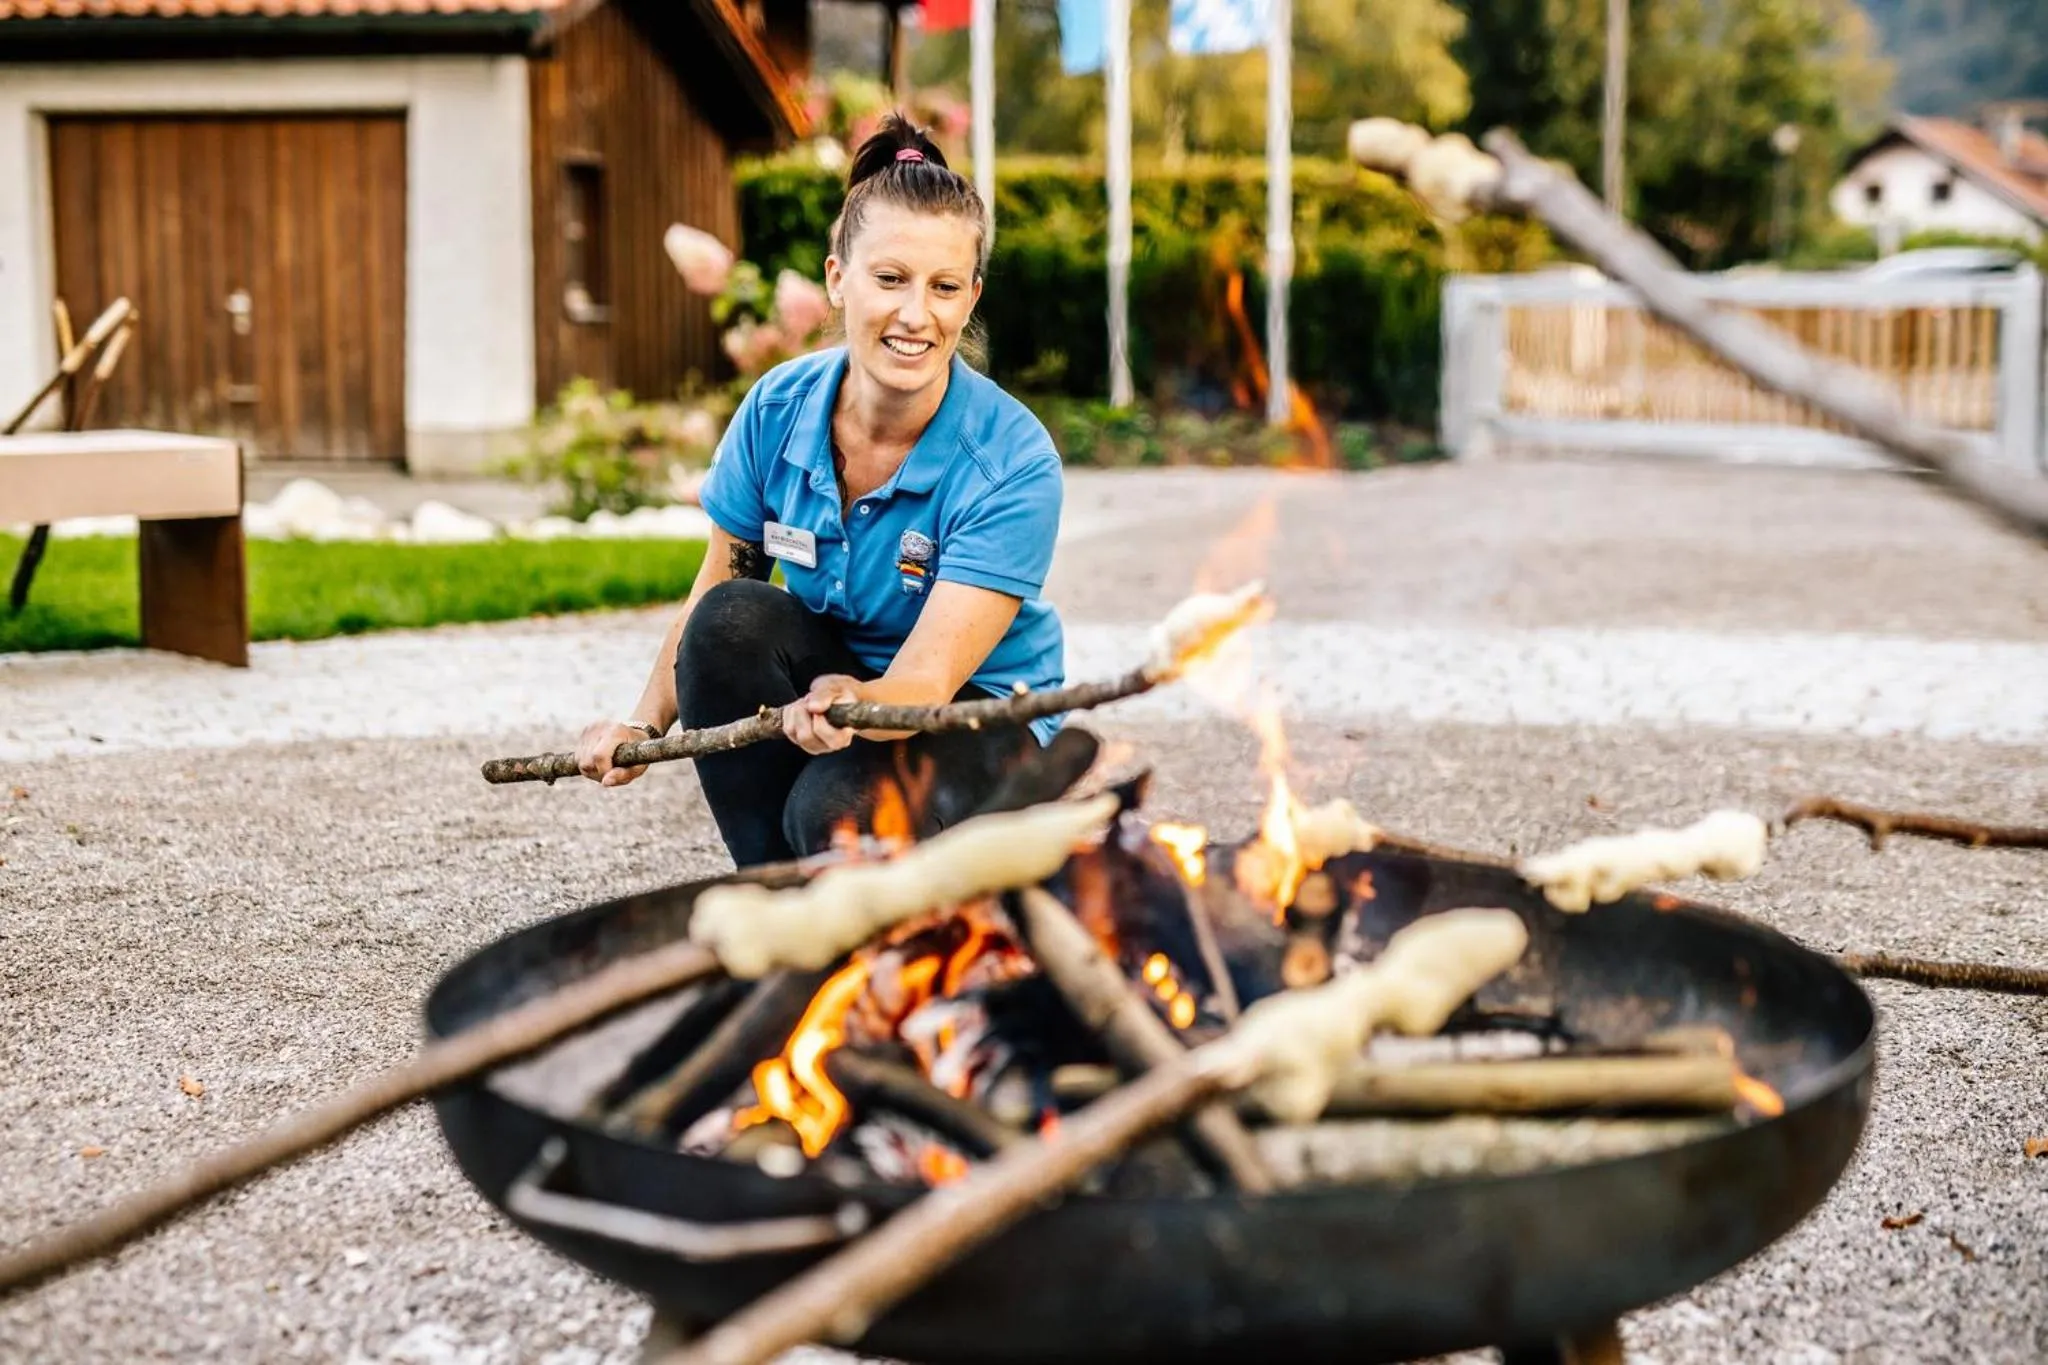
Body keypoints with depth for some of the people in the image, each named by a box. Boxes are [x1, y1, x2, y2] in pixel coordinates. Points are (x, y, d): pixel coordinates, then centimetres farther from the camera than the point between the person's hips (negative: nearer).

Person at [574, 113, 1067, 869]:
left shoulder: (1013, 461, -25)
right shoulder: (778, 408, -12)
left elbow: (925, 680, -32)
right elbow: (713, 590, 0)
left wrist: (851, 703, -54)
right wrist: (643, 725, -12)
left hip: (977, 715, -4)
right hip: (830, 673, 4)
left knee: (839, 811, -35)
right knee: (733, 619, -27)